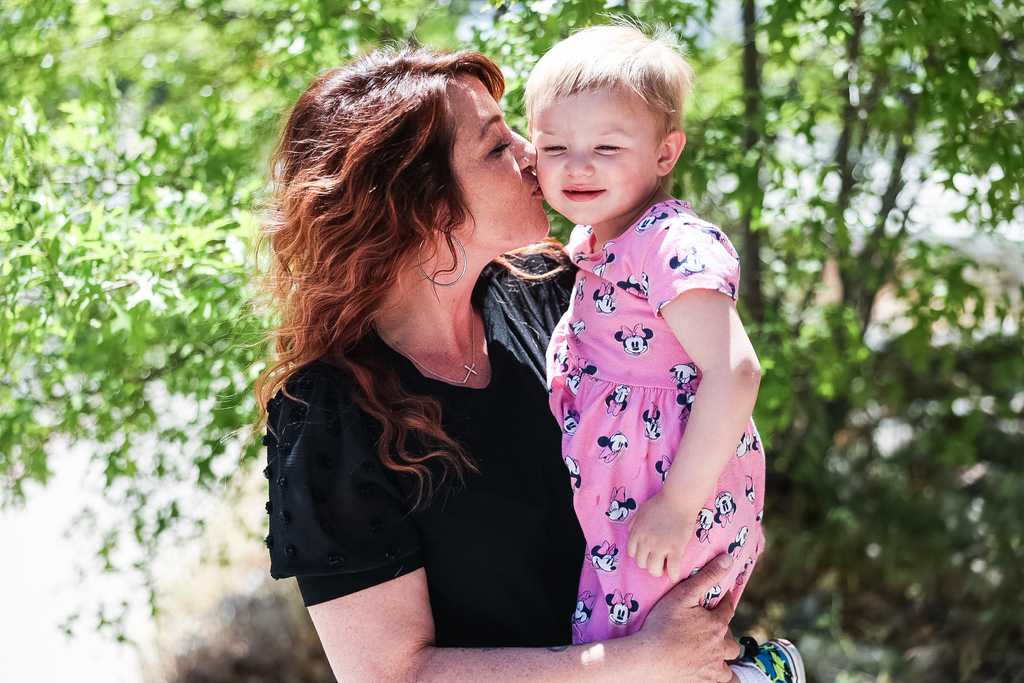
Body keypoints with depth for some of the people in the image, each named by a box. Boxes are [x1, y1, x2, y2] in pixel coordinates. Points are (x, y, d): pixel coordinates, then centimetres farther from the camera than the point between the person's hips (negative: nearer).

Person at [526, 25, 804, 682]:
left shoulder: (673, 246, -22)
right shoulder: (595, 240, 8)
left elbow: (734, 373, -30)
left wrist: (678, 505, -28)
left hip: (664, 506, -9)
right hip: (612, 496, 9)